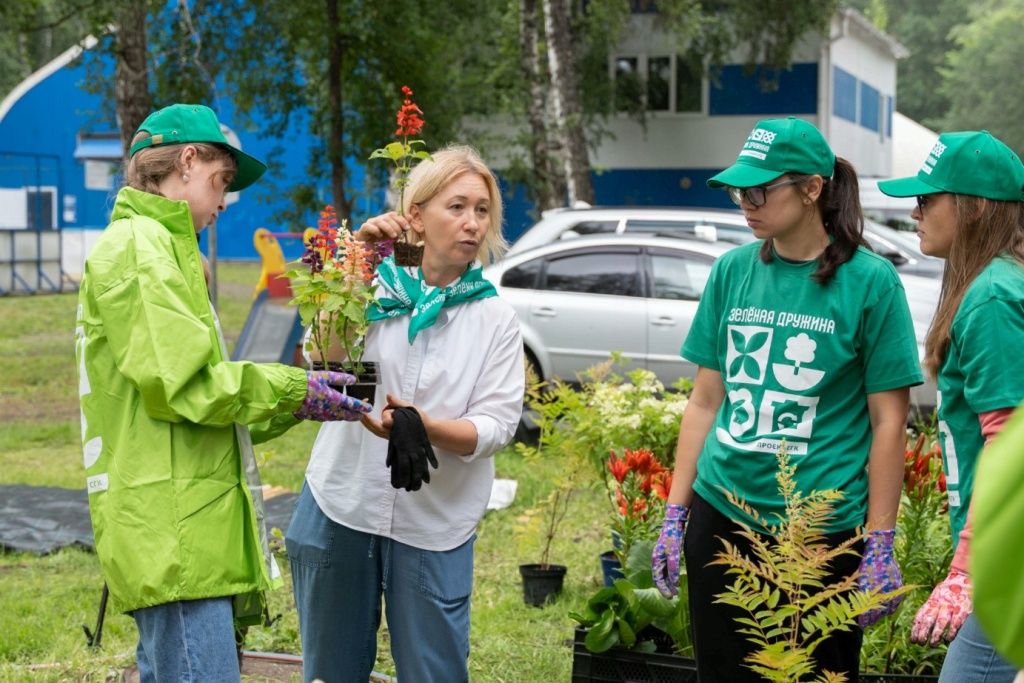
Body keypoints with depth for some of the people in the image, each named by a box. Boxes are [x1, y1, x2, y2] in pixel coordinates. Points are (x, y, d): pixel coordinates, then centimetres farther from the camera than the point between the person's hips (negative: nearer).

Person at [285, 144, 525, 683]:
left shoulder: (495, 318, 0)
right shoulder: (375, 288, 2)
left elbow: (496, 424, -9)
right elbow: (326, 363, -14)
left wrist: (423, 426, -26)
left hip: (434, 526, -1)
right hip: (341, 507, 1)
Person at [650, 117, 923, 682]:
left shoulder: (869, 281, -7)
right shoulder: (732, 271, 5)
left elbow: (888, 422, -7)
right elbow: (705, 402, 9)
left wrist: (880, 545, -9)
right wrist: (674, 515, 7)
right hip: (720, 516, 4)